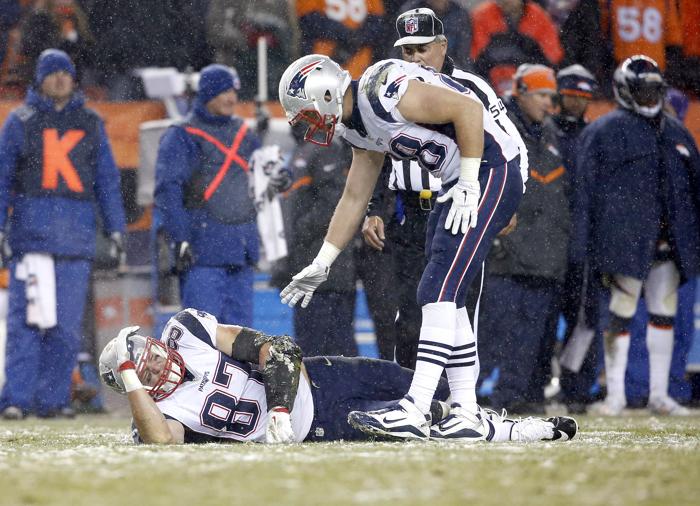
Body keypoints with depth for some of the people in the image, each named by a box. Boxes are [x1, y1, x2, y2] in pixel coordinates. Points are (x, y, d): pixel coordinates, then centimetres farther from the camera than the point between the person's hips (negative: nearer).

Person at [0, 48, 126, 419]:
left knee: (67, 325, 0)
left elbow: (107, 180, 17)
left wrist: (115, 228, 10)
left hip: (77, 235, 2)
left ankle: (53, 399, 5)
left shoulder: (91, 124, 15)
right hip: (30, 231, -2)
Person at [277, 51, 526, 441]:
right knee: (447, 299, 9)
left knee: (440, 292, -14)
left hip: (490, 173, -10)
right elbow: (355, 198, 21)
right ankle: (466, 414, 12)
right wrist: (321, 265, 22)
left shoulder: (386, 94, -19)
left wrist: (468, 187, -18)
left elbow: (469, 109, -21)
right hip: (460, 181, 10)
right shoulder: (358, 126, 12)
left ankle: (414, 411, -18)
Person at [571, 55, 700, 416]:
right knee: (620, 314, -6)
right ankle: (615, 394, 1)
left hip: (668, 245, 6)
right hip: (626, 242, -6)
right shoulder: (606, 131, -1)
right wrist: (593, 249, -12)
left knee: (664, 317, 7)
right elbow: (589, 188, -5)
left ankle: (659, 394, 14)